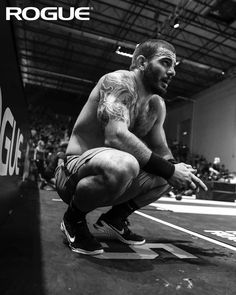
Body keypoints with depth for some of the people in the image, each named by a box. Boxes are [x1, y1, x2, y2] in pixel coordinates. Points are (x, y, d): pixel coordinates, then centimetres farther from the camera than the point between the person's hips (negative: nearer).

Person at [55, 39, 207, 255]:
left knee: (170, 174, 5)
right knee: (123, 165, -39)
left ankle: (115, 218, 14)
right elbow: (116, 136, -32)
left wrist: (175, 168, -11)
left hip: (104, 172, 8)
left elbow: (160, 149, 11)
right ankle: (74, 219, -8)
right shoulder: (120, 81, -16)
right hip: (76, 169, -8)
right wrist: (168, 170, -27)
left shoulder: (157, 105, 8)